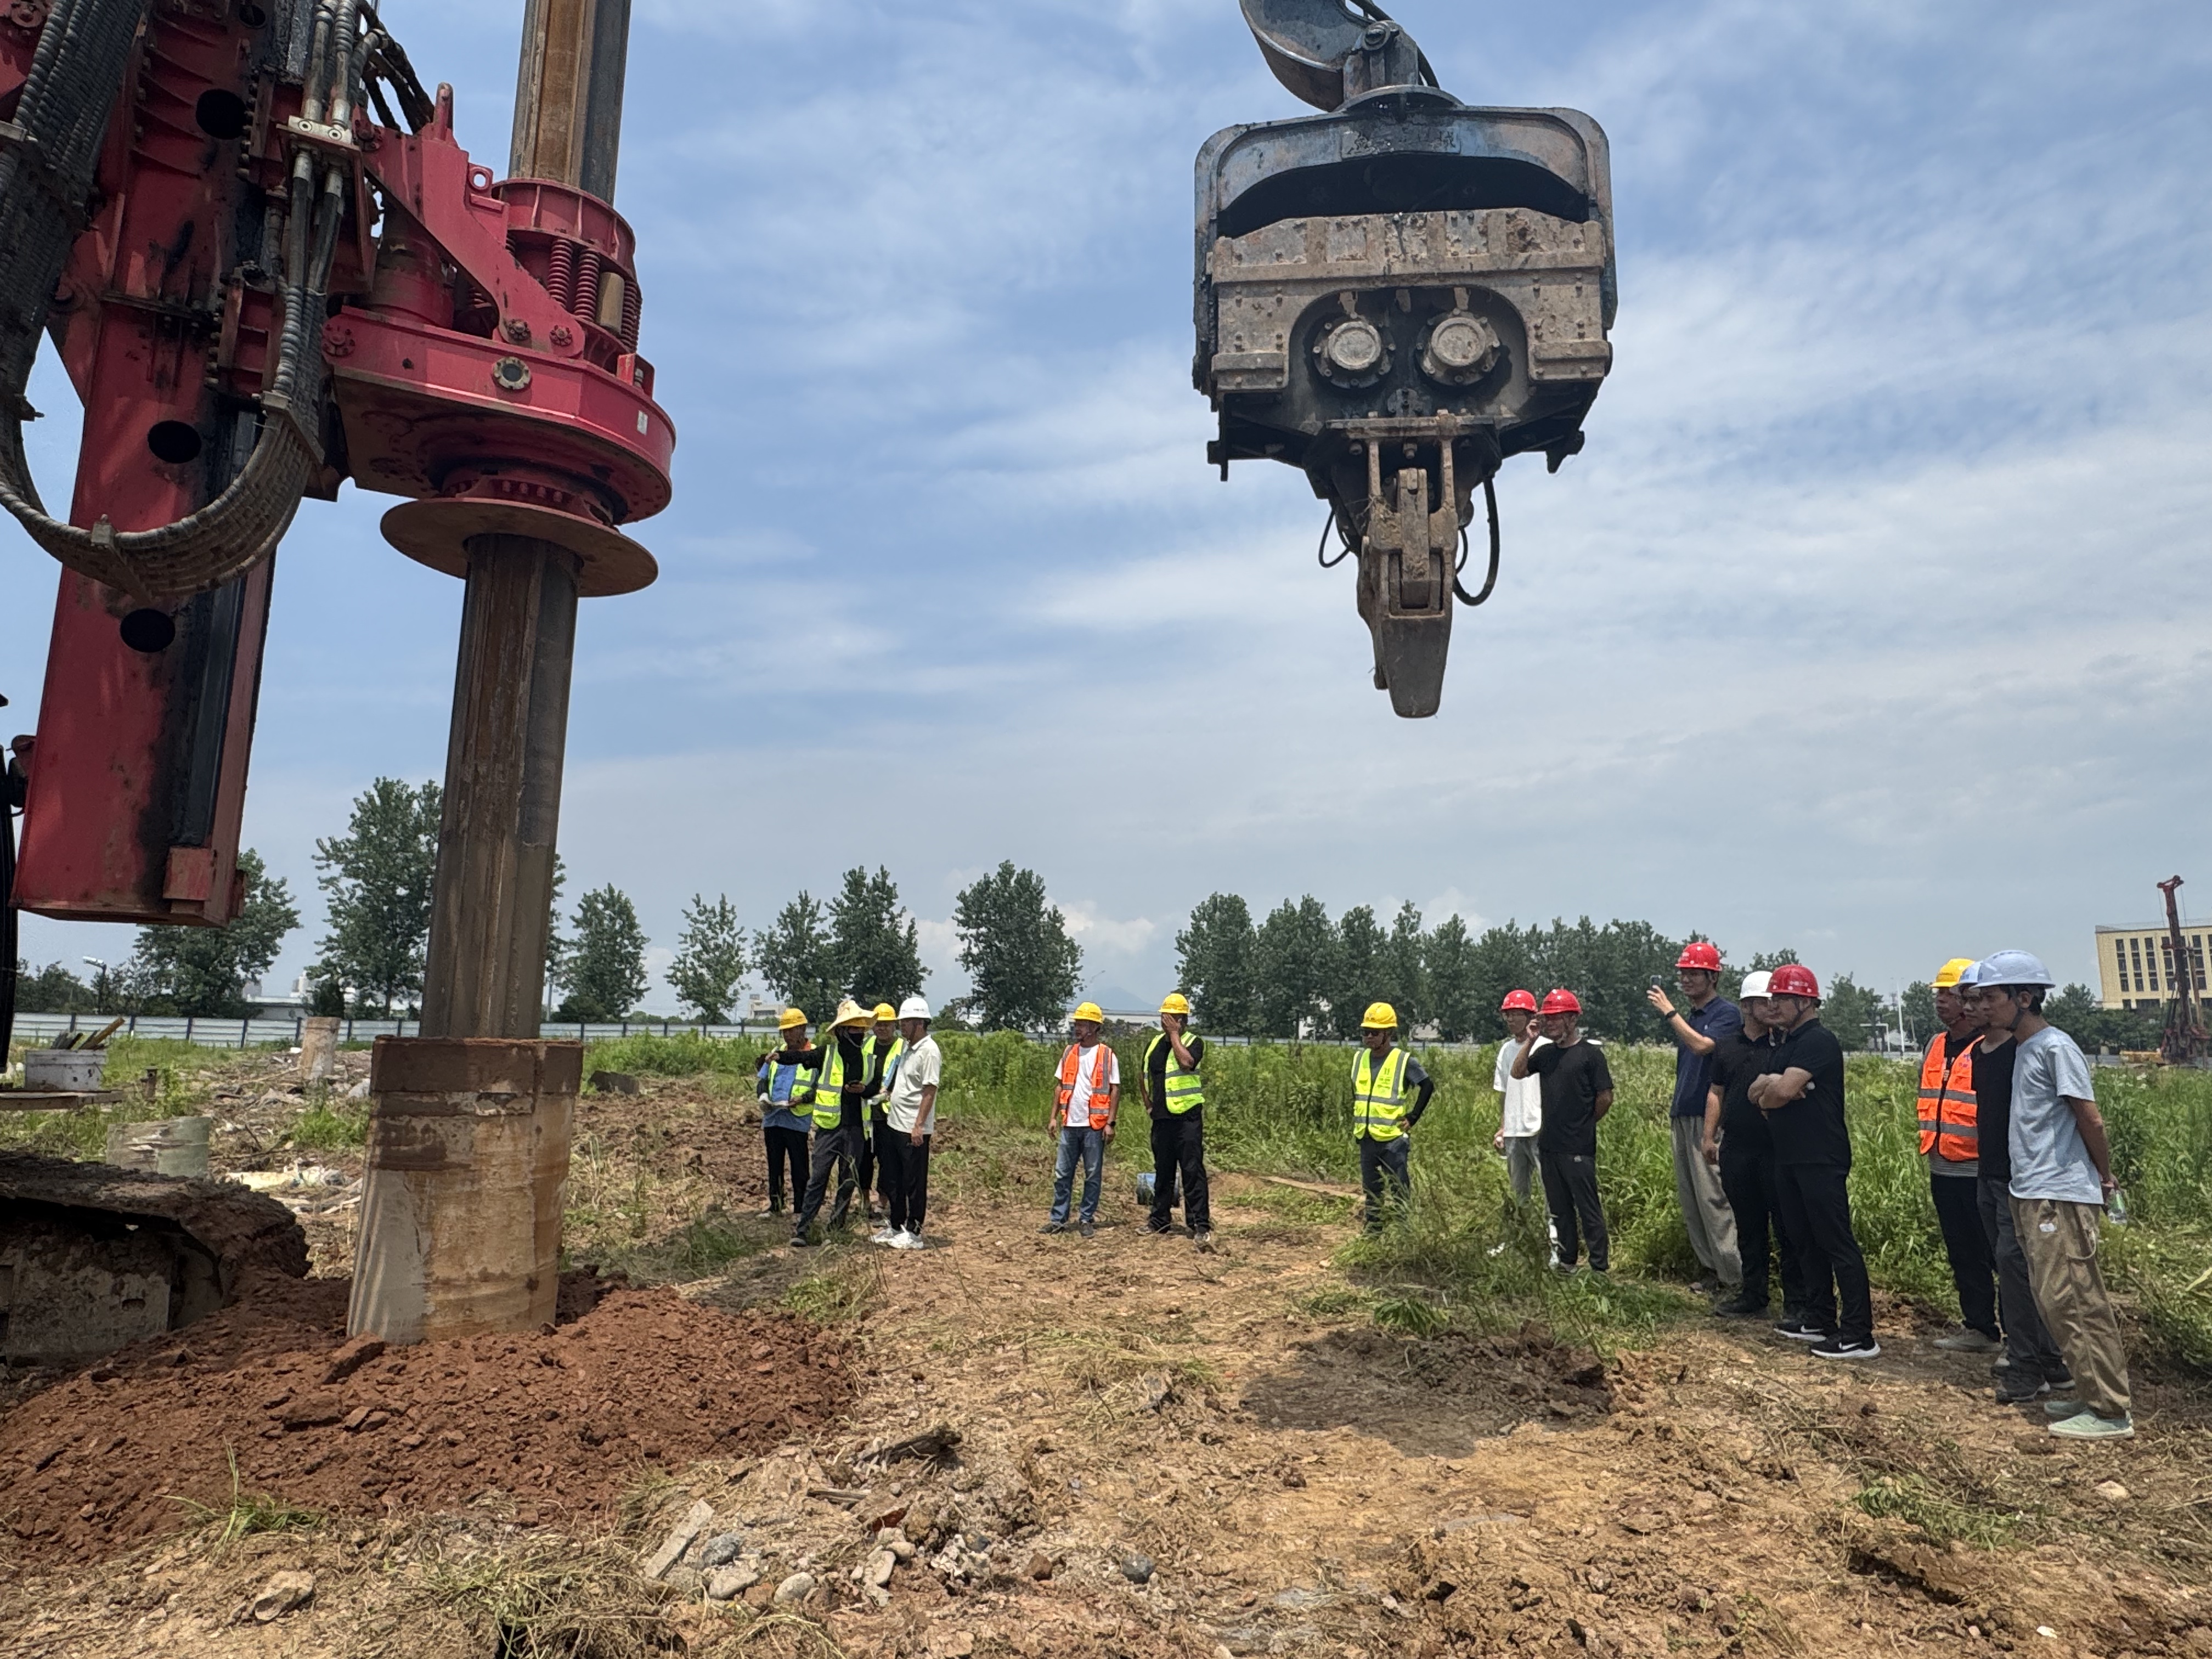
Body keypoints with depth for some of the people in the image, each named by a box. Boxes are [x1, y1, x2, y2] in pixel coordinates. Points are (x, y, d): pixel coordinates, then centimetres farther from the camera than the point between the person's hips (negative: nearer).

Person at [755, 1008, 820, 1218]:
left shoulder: (816, 1055, -5)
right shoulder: (777, 1052, 13)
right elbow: (763, 1078, 17)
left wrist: (804, 1098, -21)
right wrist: (764, 1096, -2)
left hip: (797, 1120, -5)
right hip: (773, 1117, 6)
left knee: (799, 1167, 2)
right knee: (774, 1165, 15)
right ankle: (775, 1205, 26)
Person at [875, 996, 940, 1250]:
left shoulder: (929, 1051, -15)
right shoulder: (906, 1046, 12)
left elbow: (929, 1092, -18)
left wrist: (918, 1126, -21)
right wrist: (888, 1094, 12)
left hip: (914, 1130, -9)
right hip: (893, 1124, 9)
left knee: (914, 1183, 1)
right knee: (893, 1180, 16)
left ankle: (914, 1233, 10)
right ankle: (897, 1228, 28)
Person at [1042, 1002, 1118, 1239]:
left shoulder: (1107, 1055, -3)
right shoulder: (1069, 1052, 10)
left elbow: (1115, 1090, -4)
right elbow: (1061, 1087, 13)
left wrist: (1110, 1123, -10)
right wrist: (1053, 1116, 6)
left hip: (1094, 1125, -4)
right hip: (1070, 1124, 4)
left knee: (1093, 1175, 4)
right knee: (1062, 1173, 6)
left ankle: (1086, 1220, 13)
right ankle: (1058, 1219, 12)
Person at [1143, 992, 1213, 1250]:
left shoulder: (1194, 1042, -4)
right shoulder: (1154, 1044, 13)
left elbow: (1186, 1062, -27)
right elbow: (1143, 1076, 28)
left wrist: (1174, 1033, -17)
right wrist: (1147, 1101, 18)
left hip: (1187, 1116, -6)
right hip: (1161, 1118, 6)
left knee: (1193, 1171, -9)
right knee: (1162, 1171, 15)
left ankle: (1201, 1227, -9)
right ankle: (1159, 1220, 26)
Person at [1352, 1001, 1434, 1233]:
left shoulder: (1404, 1061, -9)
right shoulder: (1360, 1058, 7)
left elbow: (1427, 1087, -4)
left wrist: (1412, 1117, -7)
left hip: (1393, 1138, -6)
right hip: (1366, 1137, 6)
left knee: (1399, 1192, -2)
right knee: (1371, 1192, 13)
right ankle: (1372, 1235, 22)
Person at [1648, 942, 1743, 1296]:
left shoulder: (1727, 1013, -7)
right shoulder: (1687, 1016, 18)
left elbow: (1702, 1045, -24)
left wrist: (1669, 1013, -17)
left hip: (1708, 1117, -9)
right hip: (1683, 1116, 9)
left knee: (1713, 1199, -12)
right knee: (1689, 1201, 10)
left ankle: (1735, 1280, -8)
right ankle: (1711, 1272, 17)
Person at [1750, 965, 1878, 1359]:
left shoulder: (1819, 1041, -13)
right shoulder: (1788, 1043, 18)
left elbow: (1782, 1091, -23)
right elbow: (1757, 1092, 13)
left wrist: (1768, 1092, -1)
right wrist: (1769, 1084, -9)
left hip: (1822, 1160, -10)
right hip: (1791, 1159, 10)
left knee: (1838, 1243, -8)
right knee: (1807, 1241, 16)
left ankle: (1859, 1337, -5)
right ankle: (1819, 1320, 26)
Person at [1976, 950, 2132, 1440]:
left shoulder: (2055, 1047, -14)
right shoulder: (2023, 1049, 13)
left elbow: (2091, 1120, -14)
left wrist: (2105, 1179, -2)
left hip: (2060, 1197, -9)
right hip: (2033, 1197, 9)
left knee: (2068, 1303, -6)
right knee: (2079, 1303, 14)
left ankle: (2110, 1413, 2)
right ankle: (2095, 1394, 23)